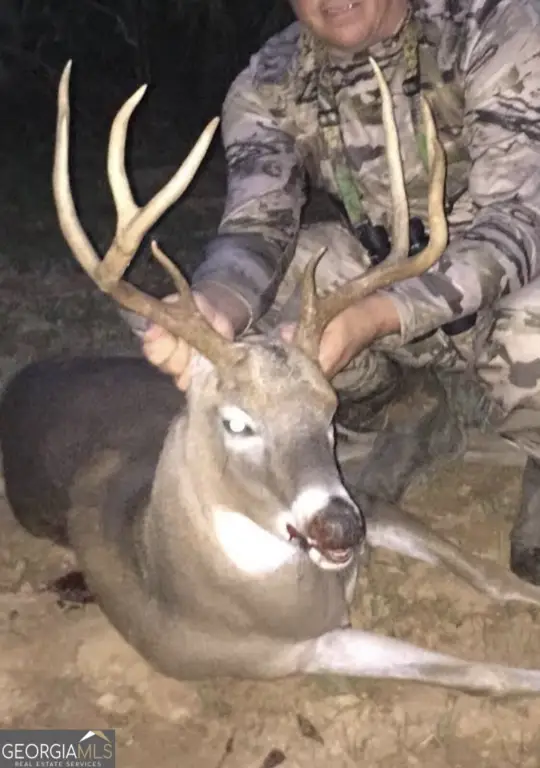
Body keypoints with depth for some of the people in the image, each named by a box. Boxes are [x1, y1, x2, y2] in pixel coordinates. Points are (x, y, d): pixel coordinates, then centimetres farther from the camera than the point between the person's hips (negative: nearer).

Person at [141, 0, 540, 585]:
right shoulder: (267, 87, -11)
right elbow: (256, 230, -20)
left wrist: (369, 317, -46)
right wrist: (216, 307, -46)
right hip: (390, 278, 4)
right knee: (265, 282, -18)